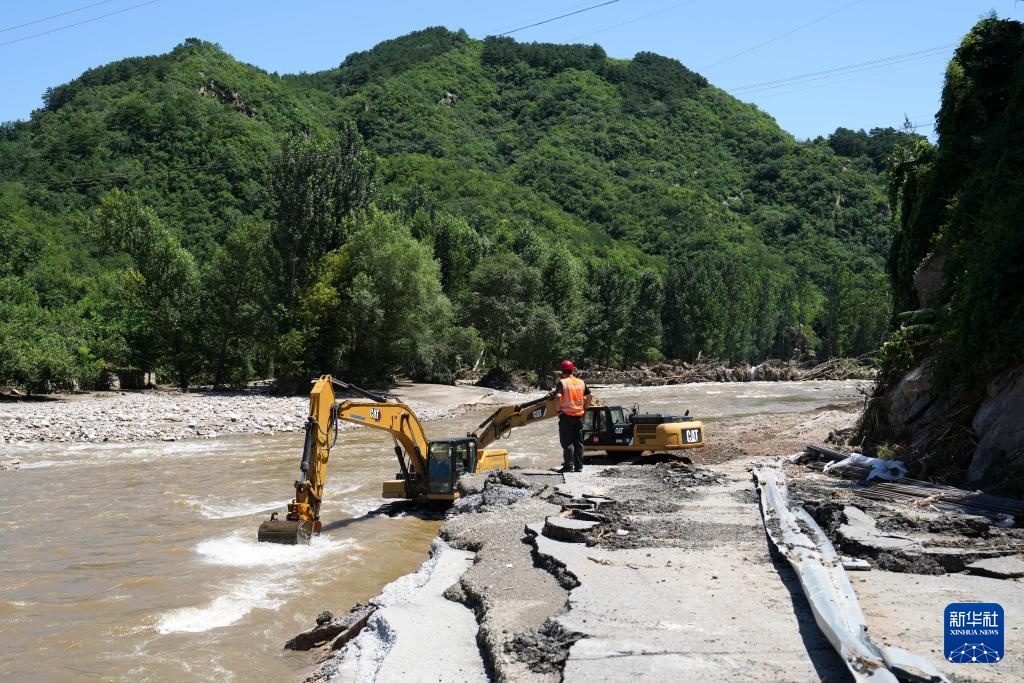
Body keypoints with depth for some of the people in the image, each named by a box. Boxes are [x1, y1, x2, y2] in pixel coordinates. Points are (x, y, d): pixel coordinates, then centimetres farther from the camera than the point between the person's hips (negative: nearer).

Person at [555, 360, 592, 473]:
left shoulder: (562, 382, -8)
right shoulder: (581, 382, 9)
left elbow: (558, 397, -21)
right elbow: (589, 397, 9)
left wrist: (558, 410, -11)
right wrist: (584, 408, 16)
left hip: (566, 415, -5)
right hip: (579, 415, 5)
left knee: (567, 442, 0)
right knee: (578, 442, 10)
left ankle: (569, 465, -4)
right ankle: (579, 466, 12)